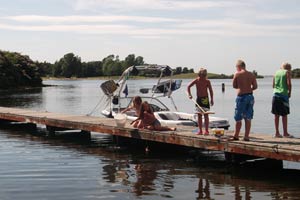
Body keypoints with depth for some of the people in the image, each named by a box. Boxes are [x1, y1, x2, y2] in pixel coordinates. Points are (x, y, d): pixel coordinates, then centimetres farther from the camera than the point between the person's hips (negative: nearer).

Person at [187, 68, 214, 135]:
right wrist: (189, 95, -10)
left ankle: (206, 130, 2)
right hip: (198, 99, 3)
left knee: (206, 115, -3)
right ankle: (200, 130, 9)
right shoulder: (196, 80, -1)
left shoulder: (207, 81, -6)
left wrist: (212, 99, -5)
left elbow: (211, 91, -2)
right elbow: (188, 86, 2)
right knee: (199, 115, 4)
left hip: (205, 99, -3)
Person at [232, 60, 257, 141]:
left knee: (238, 118, 5)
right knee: (248, 118, 8)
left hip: (241, 97, -4)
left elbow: (234, 86, 2)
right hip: (250, 96, 4)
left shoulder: (237, 74, -6)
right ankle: (246, 136, 9)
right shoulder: (251, 75, 5)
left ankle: (236, 136, 12)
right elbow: (255, 86, 5)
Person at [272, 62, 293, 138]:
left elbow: (273, 85, 14)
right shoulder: (287, 72, 0)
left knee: (276, 115, 6)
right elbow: (289, 84, -9)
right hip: (284, 94, -5)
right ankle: (285, 133, 2)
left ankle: (277, 132, 8)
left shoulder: (276, 72, 15)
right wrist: (289, 93, 2)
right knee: (284, 115, 0)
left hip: (276, 94, 5)